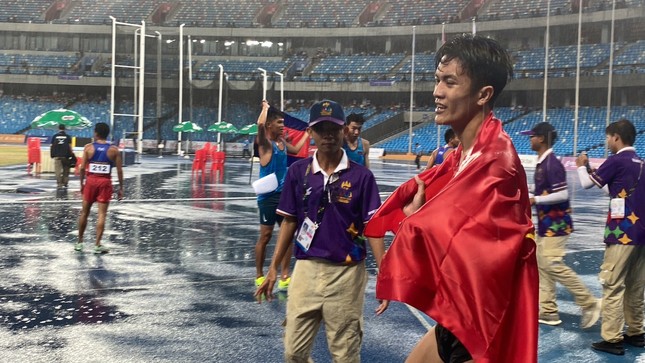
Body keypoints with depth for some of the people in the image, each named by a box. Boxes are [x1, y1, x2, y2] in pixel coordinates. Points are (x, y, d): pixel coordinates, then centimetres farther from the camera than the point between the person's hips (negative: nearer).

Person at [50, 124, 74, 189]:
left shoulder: (55, 136, 7)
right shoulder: (68, 137, 4)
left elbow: (52, 146, 4)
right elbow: (70, 146, 0)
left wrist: (52, 154, 13)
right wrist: (72, 154, 8)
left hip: (57, 156, 0)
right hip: (65, 155, 0)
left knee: (58, 170, -3)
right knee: (66, 170, 12)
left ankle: (59, 184, -10)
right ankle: (65, 183, 12)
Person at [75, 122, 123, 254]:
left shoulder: (88, 147, -1)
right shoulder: (114, 150, -1)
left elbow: (82, 167, -3)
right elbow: (119, 170, -2)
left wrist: (81, 183, 7)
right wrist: (121, 188, 5)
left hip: (91, 180, 1)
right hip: (105, 182, -1)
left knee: (84, 212, 14)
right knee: (102, 214, 0)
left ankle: (79, 242, 24)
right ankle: (97, 245, -2)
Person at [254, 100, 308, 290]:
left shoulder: (282, 142, 12)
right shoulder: (264, 143, -11)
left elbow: (295, 149, 33)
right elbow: (260, 124, -31)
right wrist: (265, 107, -14)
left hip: (284, 194, 7)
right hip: (268, 195, -7)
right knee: (265, 236, 2)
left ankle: (284, 276, 10)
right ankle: (259, 275, 16)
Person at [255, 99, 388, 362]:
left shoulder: (361, 175, -5)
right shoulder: (298, 171, 2)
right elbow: (289, 221, 9)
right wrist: (274, 268, 7)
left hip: (346, 273, -2)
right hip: (306, 269, 3)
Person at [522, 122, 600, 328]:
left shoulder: (552, 164, -19)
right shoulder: (542, 163, 10)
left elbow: (562, 194, -24)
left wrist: (535, 200, -21)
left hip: (556, 224, -10)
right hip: (546, 224, 10)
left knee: (554, 265, -10)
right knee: (542, 265, 11)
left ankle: (589, 303, -1)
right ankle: (548, 311, 17)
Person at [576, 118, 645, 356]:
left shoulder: (617, 161, -11)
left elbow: (587, 184, -2)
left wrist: (581, 166, 17)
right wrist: (592, 171, 22)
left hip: (623, 234, -8)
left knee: (612, 286, -5)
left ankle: (612, 339, -4)